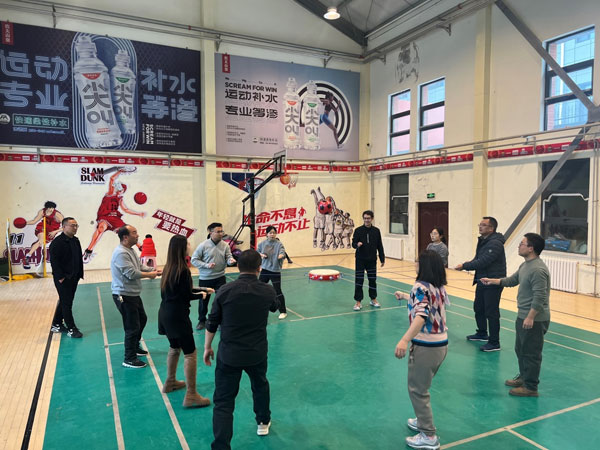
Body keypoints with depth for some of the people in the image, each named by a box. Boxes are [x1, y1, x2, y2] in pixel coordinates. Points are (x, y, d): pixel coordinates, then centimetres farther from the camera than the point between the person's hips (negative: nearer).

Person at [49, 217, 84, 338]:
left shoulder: (75, 241, 10)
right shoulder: (57, 242, -15)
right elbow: (54, 261, -18)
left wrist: (79, 274, 11)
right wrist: (60, 277, -20)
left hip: (73, 278, 8)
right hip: (62, 279, -8)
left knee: (65, 302, 17)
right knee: (66, 303, -2)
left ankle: (56, 325, 31)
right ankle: (71, 329, 4)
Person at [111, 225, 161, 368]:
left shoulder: (130, 250, 11)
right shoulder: (121, 253, -22)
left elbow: (140, 267, 14)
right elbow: (131, 274, -26)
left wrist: (155, 271, -1)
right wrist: (150, 275, -13)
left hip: (133, 294, 11)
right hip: (124, 296, -11)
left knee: (142, 319, 24)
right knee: (132, 327, -4)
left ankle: (135, 346, 41)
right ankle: (129, 359, 8)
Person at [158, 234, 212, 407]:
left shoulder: (168, 268, 6)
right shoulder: (183, 270, -20)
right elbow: (187, 295, -14)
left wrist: (203, 289, 17)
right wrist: (201, 295, 6)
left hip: (165, 314, 9)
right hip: (177, 316, -9)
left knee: (174, 348, 26)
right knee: (190, 353, -2)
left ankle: (170, 382, 41)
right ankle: (191, 395, 1)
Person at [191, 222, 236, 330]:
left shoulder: (225, 245, -4)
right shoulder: (203, 245, -12)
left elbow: (228, 257, -5)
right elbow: (194, 259, -8)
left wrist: (231, 260, -30)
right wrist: (206, 265, -20)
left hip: (220, 277, 1)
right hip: (205, 278, -1)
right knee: (203, 300, 14)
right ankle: (202, 320, 36)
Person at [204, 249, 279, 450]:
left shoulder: (225, 290, -13)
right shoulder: (268, 291, -8)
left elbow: (212, 324, -5)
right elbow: (275, 307, 17)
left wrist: (207, 347, 10)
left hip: (229, 354, -2)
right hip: (257, 352, 3)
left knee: (223, 401, 7)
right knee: (260, 385, 30)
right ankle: (263, 422, 50)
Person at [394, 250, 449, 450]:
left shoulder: (421, 287, -18)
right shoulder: (439, 287, 7)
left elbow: (421, 315, -32)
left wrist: (404, 340, -41)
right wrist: (405, 296, 38)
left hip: (425, 347, -9)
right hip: (441, 344, 9)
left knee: (417, 390, 6)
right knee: (421, 387, 26)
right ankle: (423, 421, 40)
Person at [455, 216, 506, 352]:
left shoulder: (495, 243, -21)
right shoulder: (482, 241, 11)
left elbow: (483, 262, -26)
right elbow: (477, 259, 13)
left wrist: (464, 266, -17)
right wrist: (466, 265, -7)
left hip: (493, 283, -10)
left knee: (491, 312, -3)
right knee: (478, 308, 21)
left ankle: (494, 343, 8)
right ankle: (482, 334, 39)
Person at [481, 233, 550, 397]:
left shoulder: (538, 269, -24)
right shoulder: (525, 265, 9)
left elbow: (539, 297, -26)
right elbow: (512, 280, 23)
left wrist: (530, 317, -25)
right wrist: (493, 281, 19)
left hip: (534, 319, -10)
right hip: (523, 316, 10)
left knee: (531, 353, 2)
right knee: (520, 349, 22)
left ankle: (531, 387, 15)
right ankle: (523, 377, 38)